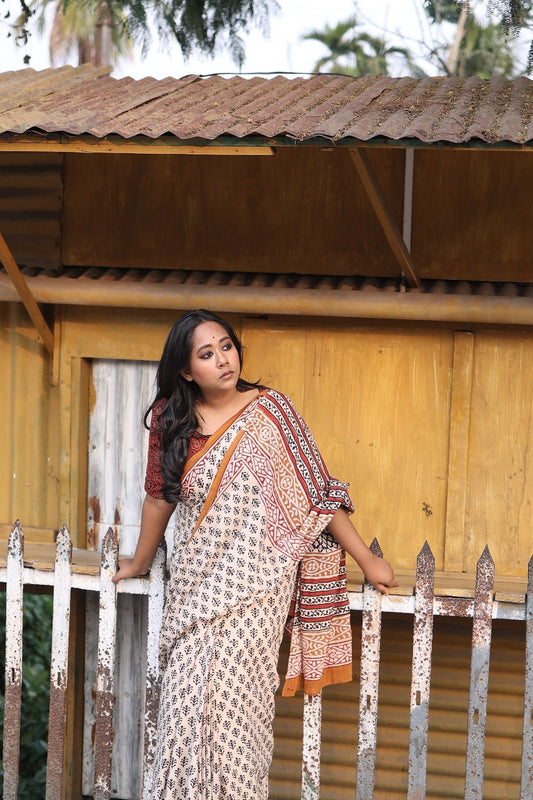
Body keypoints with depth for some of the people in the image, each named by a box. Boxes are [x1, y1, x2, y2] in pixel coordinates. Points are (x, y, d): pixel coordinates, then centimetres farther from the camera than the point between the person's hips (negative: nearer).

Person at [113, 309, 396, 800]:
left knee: (235, 705, -8)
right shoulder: (170, 419, 3)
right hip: (195, 585, 3)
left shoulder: (269, 410, -5)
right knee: (187, 708, 1)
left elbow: (317, 491, -3)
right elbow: (160, 497, 16)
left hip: (253, 588, -3)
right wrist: (139, 564, 26)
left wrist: (367, 561, -2)